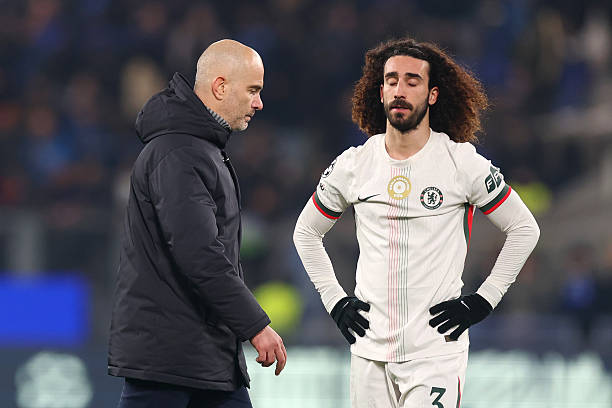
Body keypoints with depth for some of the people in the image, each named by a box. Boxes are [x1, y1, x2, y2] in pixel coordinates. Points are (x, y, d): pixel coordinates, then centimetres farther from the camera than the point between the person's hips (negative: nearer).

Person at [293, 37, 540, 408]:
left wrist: (483, 301, 0)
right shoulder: (354, 165, 6)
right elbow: (306, 232, 21)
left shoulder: (462, 162, -3)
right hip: (370, 348, 3)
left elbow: (524, 229, 6)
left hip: (436, 350, -3)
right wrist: (335, 301, 11)